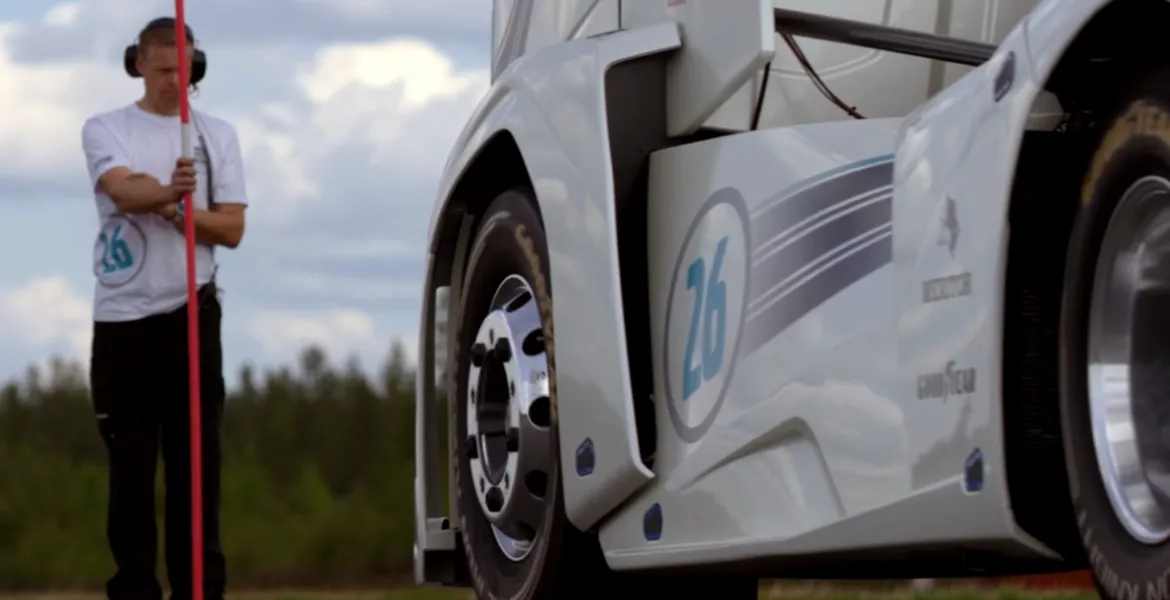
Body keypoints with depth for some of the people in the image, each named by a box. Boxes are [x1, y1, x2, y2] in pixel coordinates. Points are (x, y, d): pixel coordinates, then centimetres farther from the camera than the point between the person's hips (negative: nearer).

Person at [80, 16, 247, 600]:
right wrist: (169, 191, -41)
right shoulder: (106, 130, 3)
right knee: (130, 460, 0)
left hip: (192, 315, 1)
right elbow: (123, 189, -19)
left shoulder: (217, 134, 11)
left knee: (198, 457, 0)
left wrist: (173, 207, -14)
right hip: (122, 317, -1)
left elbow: (231, 227, 4)